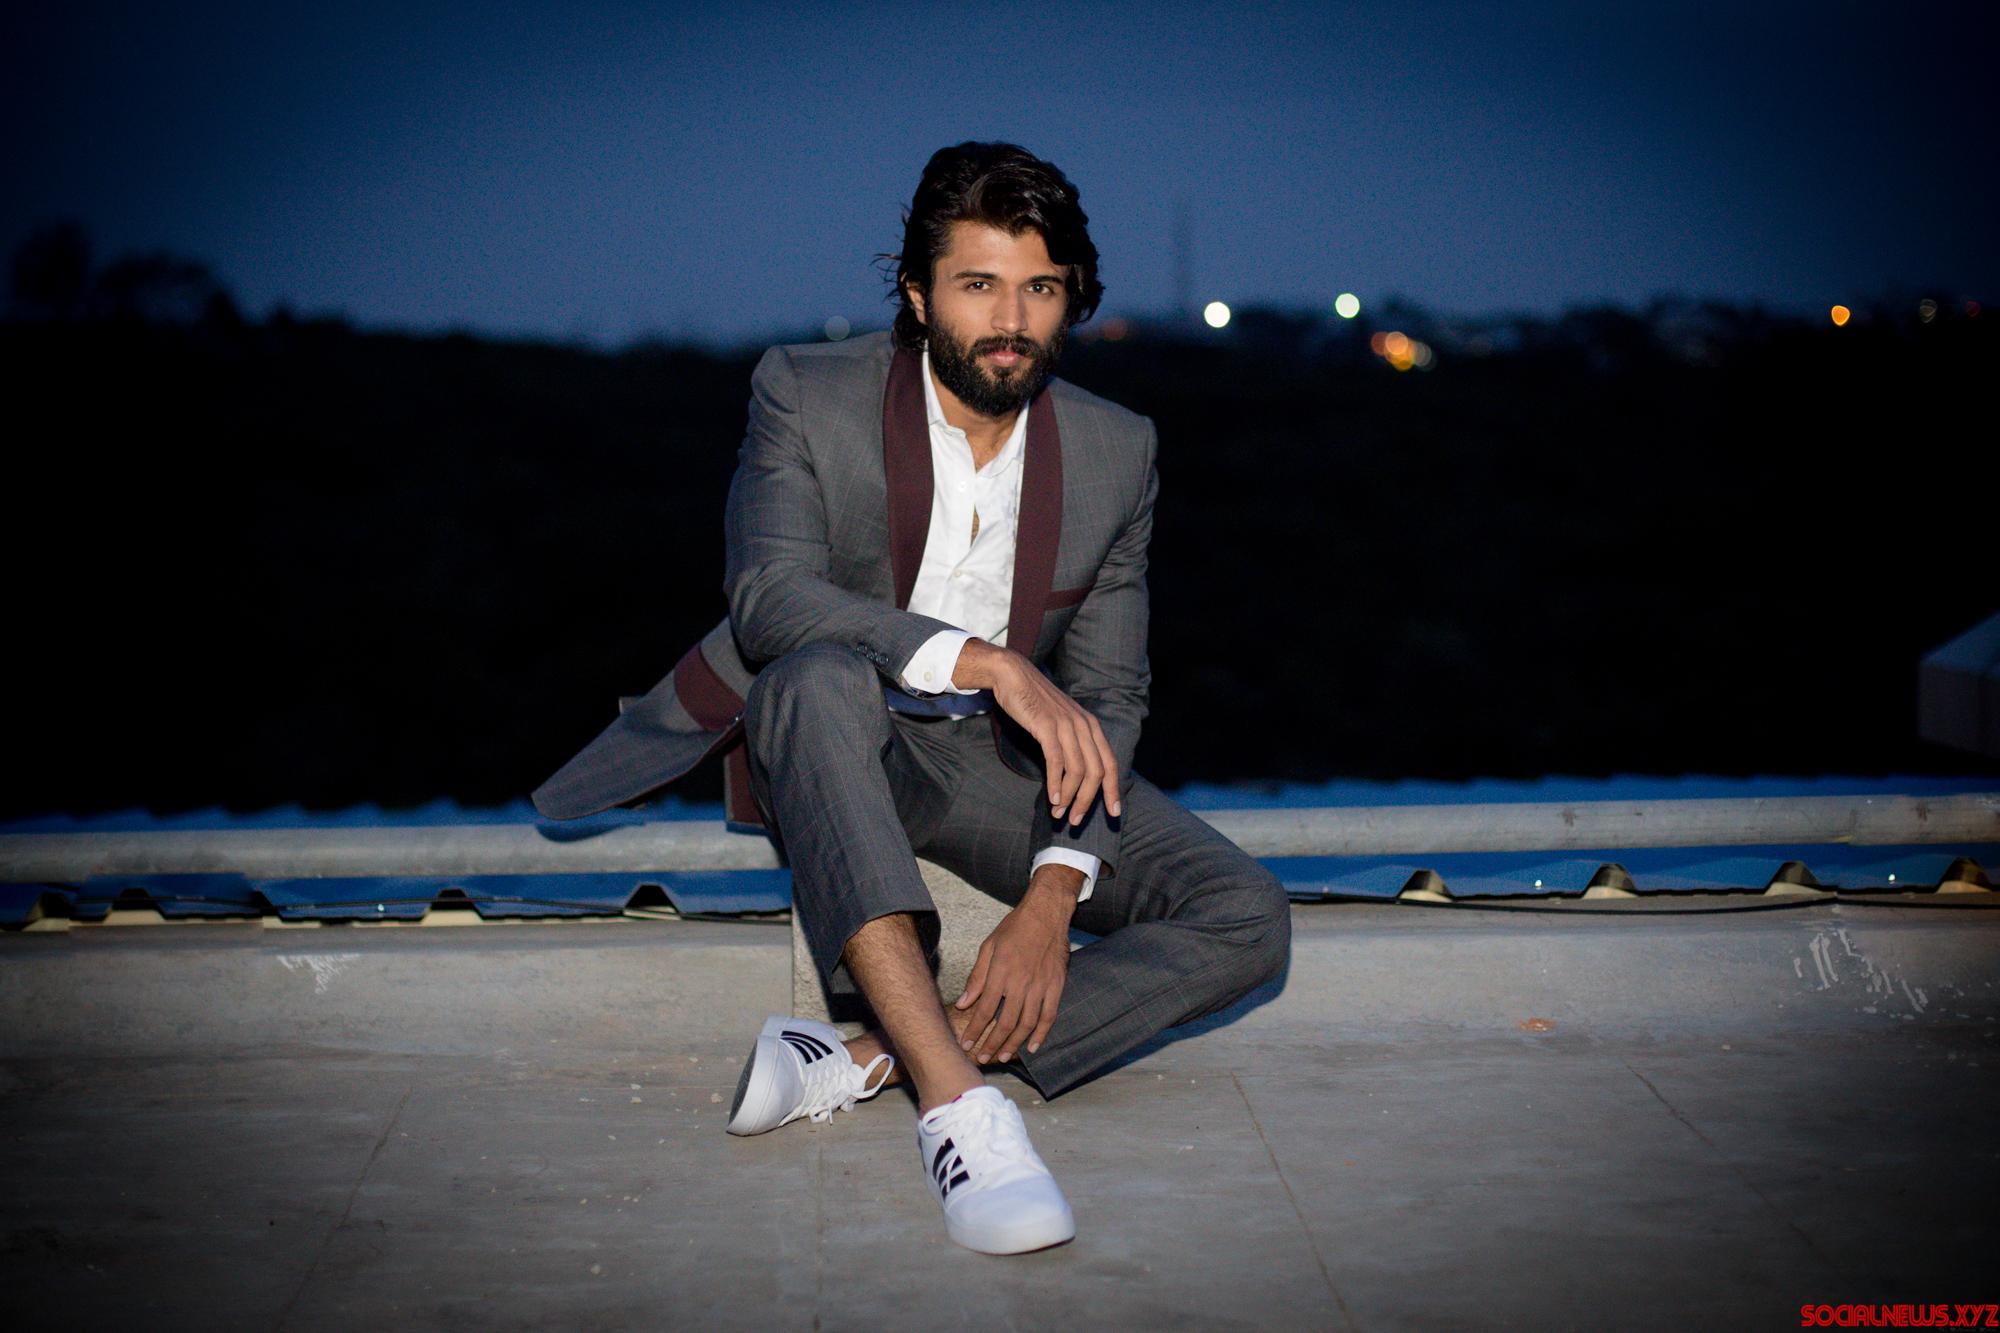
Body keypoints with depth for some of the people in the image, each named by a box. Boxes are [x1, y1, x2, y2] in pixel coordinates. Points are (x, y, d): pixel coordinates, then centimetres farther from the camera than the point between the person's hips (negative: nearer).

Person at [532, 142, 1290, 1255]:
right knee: (819, 676, -40)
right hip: (839, 743, -3)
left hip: (1001, 761, 3)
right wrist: (991, 665, -38)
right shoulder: (809, 394, -10)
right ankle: (955, 1097, -47)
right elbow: (771, 594, -25)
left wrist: (1053, 895, -18)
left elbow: (1109, 694, -2)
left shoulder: (1118, 453, -2)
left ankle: (866, 1063, -31)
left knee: (1248, 919, -18)